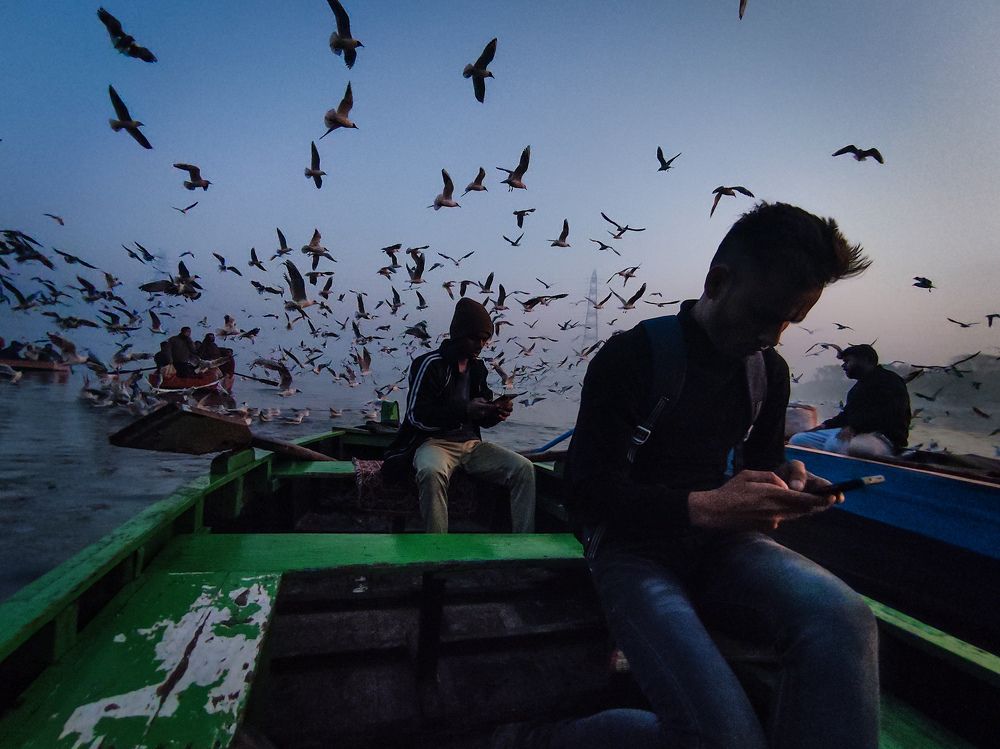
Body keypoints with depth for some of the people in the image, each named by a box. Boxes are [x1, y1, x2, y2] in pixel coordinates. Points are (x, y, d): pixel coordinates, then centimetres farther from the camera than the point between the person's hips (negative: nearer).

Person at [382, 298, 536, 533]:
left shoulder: (477, 367, 11)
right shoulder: (430, 364, -7)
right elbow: (416, 416, -14)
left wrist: (496, 413, -7)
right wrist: (465, 410, -24)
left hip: (471, 443, 6)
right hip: (434, 441, -5)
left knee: (523, 468, -16)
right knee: (431, 471, -40)